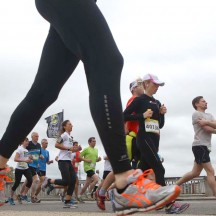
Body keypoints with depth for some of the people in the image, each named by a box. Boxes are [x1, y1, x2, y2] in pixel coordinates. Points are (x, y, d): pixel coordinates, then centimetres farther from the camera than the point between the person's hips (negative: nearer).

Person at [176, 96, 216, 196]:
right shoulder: (196, 114, -3)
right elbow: (207, 129, -12)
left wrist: (207, 122, -16)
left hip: (205, 146, 9)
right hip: (200, 145, -9)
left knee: (195, 172, 11)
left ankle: (175, 185, 22)